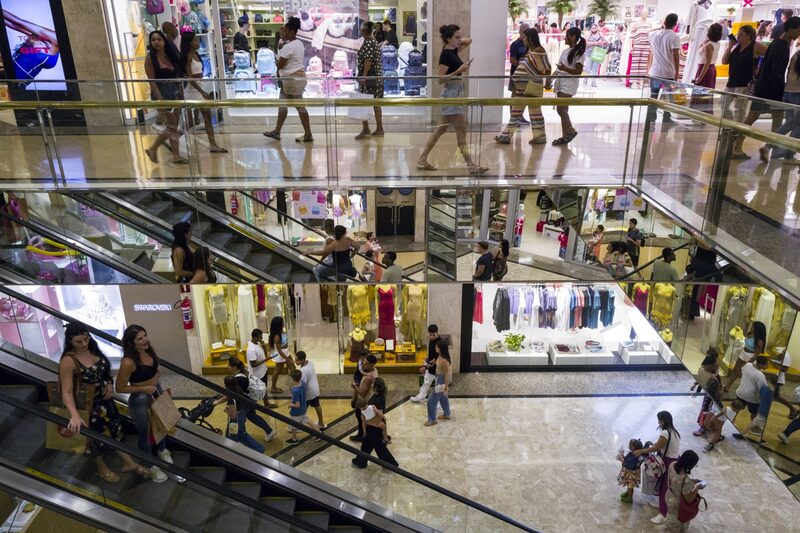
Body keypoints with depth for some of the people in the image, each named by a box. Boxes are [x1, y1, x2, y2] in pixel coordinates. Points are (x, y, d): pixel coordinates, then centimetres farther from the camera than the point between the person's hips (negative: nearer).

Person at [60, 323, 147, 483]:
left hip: (104, 399, 6)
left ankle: (128, 463, 38)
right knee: (97, 436, 16)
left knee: (116, 428, 19)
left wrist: (109, 383, -8)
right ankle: (102, 469, 43)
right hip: (87, 405, -6)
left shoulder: (92, 349, -8)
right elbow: (67, 393, -31)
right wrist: (75, 415, -43)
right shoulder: (68, 361, -29)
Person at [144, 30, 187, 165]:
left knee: (174, 127, 9)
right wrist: (160, 99, -22)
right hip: (161, 94, -6)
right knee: (172, 127, -6)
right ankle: (153, 149, 9)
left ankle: (176, 156, 15)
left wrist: (180, 94, 8)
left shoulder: (170, 55, 9)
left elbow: (177, 77, 12)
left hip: (175, 93, 6)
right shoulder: (150, 58, -8)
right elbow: (152, 81, -14)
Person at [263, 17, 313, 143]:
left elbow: (280, 64, -16)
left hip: (292, 79, -11)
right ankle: (277, 132, 22)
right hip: (296, 77, 11)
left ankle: (308, 135, 0)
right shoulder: (298, 43, 13)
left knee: (299, 106, -5)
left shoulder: (288, 47, -19)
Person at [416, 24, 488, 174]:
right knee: (462, 130, -6)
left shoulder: (453, 50, 10)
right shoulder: (445, 55, -15)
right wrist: (458, 71, -27)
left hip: (456, 92, 10)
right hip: (451, 93, -10)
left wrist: (462, 40, 5)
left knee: (442, 128, 11)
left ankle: (422, 160, 15)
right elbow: (441, 79, -19)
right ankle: (470, 164, -2)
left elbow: (469, 41, 26)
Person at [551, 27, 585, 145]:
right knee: (562, 110, 7)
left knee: (561, 109, -13)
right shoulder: (565, 51, 14)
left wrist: (565, 68, -26)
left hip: (569, 84, -8)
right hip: (560, 82, 8)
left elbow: (579, 71, -14)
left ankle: (571, 131, 2)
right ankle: (566, 135, 11)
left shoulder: (578, 53, -9)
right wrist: (550, 78, 14)